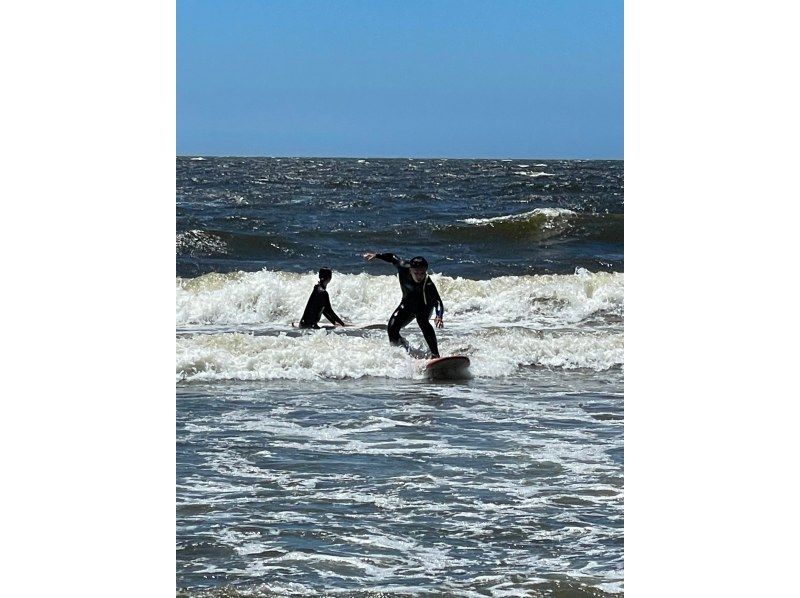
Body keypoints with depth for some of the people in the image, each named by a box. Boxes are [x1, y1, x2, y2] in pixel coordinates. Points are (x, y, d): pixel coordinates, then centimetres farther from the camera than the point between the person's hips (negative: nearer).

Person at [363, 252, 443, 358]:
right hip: (408, 303, 4)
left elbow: (438, 302, -49)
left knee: (422, 321, -35)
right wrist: (376, 255, -5)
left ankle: (435, 354, -36)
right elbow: (393, 258, -7)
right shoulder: (403, 268, -28)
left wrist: (439, 317, -67)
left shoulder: (428, 285, -39)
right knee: (392, 327, -12)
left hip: (425, 305, -4)